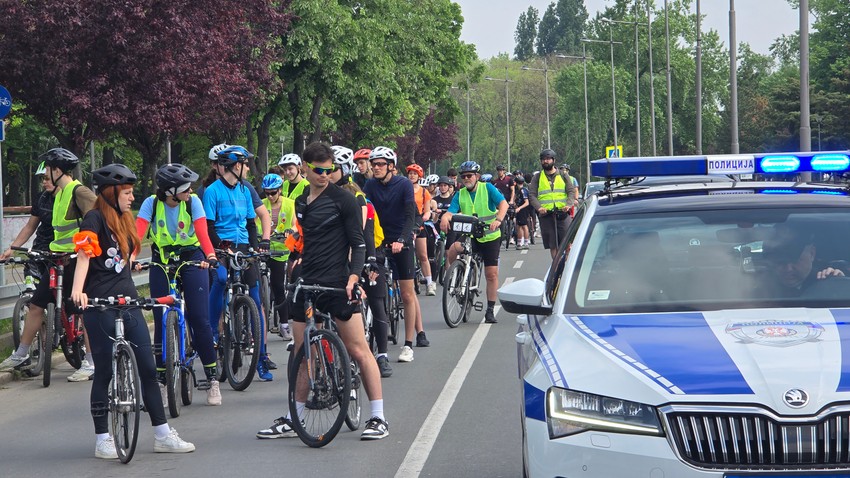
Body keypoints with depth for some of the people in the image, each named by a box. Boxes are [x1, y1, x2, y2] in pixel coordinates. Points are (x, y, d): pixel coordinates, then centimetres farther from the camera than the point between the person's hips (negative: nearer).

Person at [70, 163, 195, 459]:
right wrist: (78, 290, -31)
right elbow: (84, 256, -18)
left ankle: (163, 435, 9)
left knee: (148, 368, 5)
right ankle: (102, 440, 6)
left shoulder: (124, 220, 18)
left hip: (127, 303, 8)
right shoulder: (95, 219, -7)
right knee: (104, 372, -1)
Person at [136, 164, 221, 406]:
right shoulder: (152, 204, -14)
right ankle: (161, 380, 9)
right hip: (162, 261, 1)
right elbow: (139, 232, -25)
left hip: (192, 260, -1)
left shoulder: (193, 202, -13)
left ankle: (212, 379, 3)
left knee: (200, 320, -7)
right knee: (161, 321, -3)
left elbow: (202, 232, -24)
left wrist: (210, 255, -43)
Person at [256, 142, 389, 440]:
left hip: (337, 284, -6)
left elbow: (358, 243, -6)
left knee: (358, 350, -8)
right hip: (307, 283, 6)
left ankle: (378, 418, -5)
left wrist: (353, 276, -19)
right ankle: (293, 419, 18)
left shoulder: (343, 199, -4)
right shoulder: (301, 203, 15)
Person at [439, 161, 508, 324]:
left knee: (491, 274, -2)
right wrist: (445, 218, -34)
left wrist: (498, 220, -37)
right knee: (453, 248, -30)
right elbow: (451, 212, -9)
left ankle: (490, 310, 8)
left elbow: (503, 204, -18)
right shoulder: (460, 194, 3)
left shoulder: (487, 188, -5)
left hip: (490, 237, -2)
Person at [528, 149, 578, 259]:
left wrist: (568, 204, -12)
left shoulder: (563, 176, 13)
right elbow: (531, 195, 5)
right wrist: (539, 207, -14)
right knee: (553, 246, 2)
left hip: (563, 214, -1)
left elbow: (571, 192, 7)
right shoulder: (537, 177, 13)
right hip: (546, 215, 1)